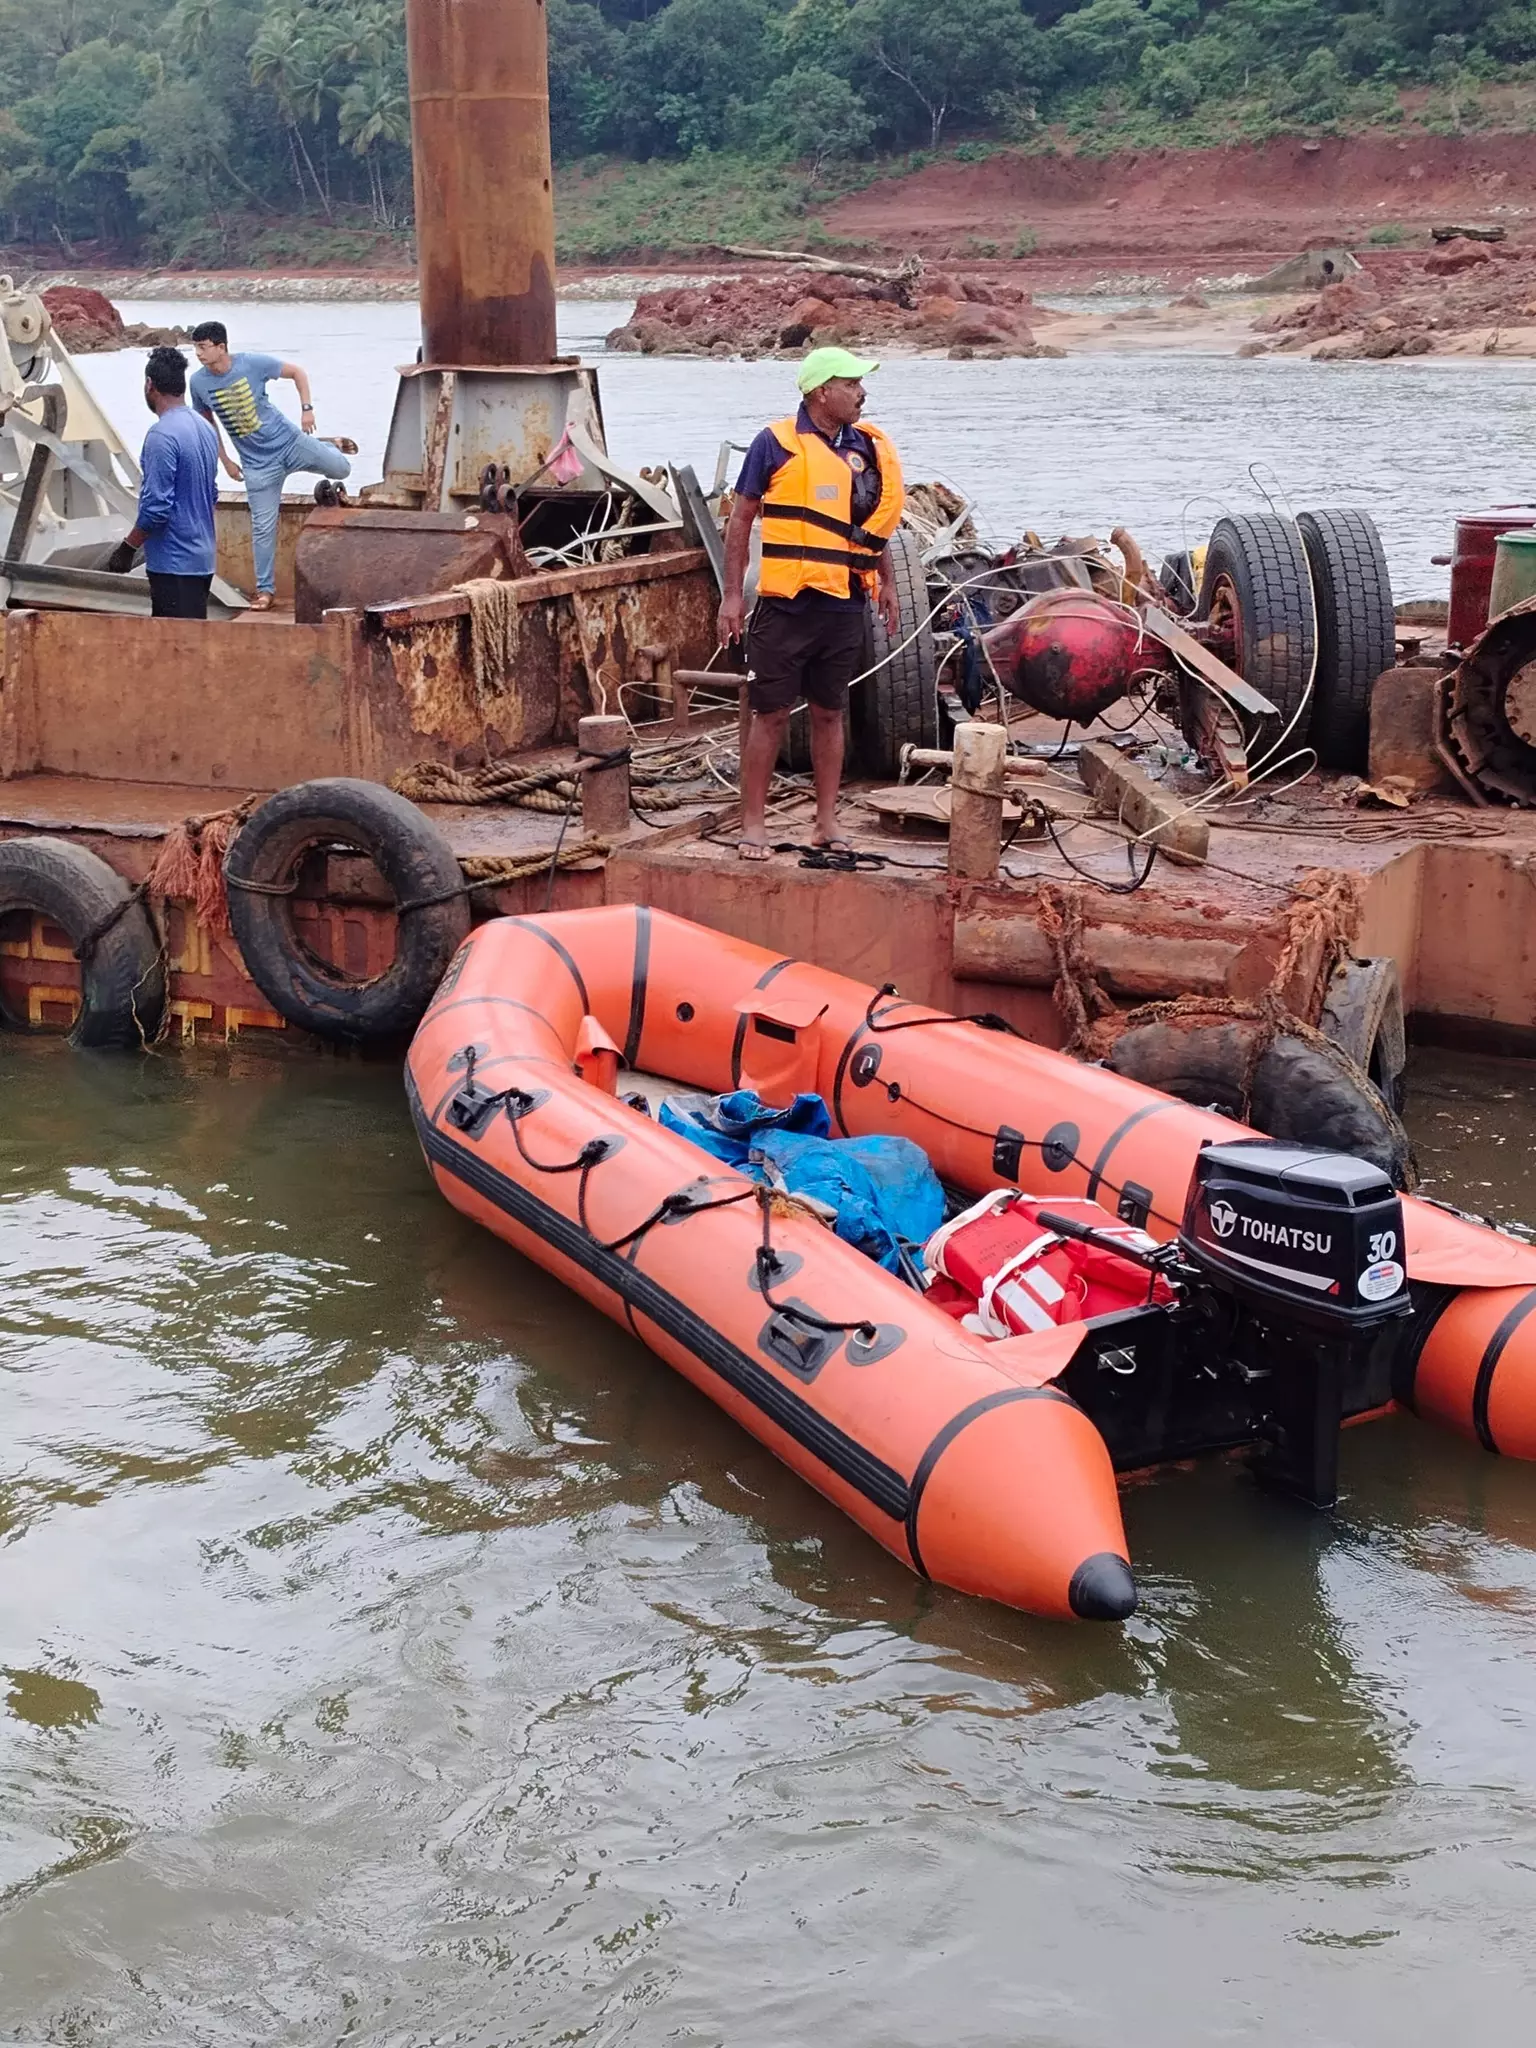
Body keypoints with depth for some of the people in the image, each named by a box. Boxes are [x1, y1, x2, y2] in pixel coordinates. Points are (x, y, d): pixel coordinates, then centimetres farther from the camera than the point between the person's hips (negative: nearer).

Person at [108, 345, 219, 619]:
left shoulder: (162, 435, -17)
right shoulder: (205, 429, 11)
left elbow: (156, 507, -21)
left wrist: (127, 548, -10)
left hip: (174, 564, -9)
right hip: (201, 558, 9)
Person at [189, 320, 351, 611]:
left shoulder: (253, 364, -16)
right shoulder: (200, 383, -9)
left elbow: (296, 372, -2)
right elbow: (207, 423, 8)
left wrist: (307, 409, -11)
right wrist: (225, 461, 6)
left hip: (288, 442, -1)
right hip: (258, 464, 1)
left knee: (341, 469, -2)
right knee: (263, 527, -1)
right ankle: (265, 590, 11)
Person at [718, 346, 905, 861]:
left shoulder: (868, 447, 9)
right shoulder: (776, 443, -5)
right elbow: (741, 520, -1)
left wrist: (886, 583, 16)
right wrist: (733, 595, -4)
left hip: (844, 606, 4)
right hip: (785, 602, -4)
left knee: (829, 714, 11)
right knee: (771, 714, 1)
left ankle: (827, 821, 18)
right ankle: (753, 824, 8)